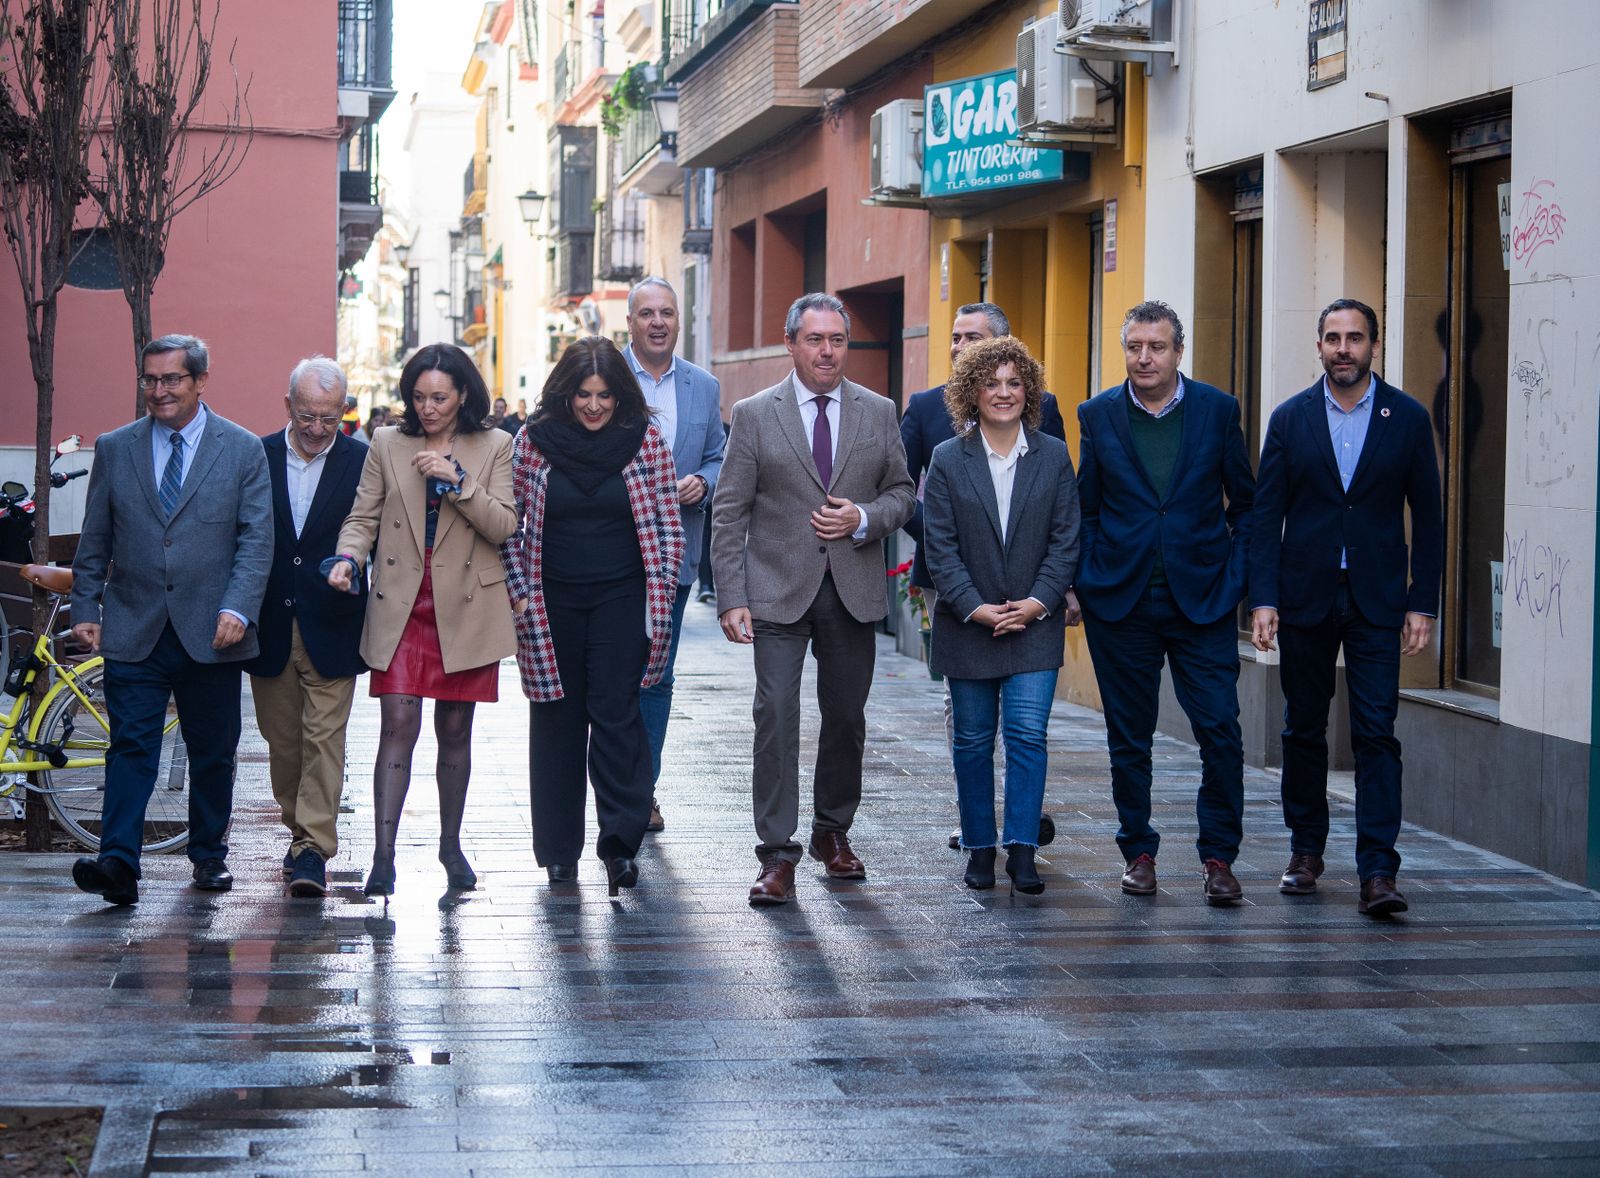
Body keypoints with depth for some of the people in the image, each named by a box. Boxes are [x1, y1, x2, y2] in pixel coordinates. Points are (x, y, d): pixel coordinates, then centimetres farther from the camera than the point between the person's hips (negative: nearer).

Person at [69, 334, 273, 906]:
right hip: (134, 631, 1)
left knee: (213, 752, 9)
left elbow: (256, 539, -2)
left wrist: (237, 608, -14)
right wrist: (85, 609, 4)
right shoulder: (114, 448, 8)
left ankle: (209, 856, 24)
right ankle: (118, 864, -13)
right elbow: (94, 541, 12)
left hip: (211, 632, 0)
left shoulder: (243, 449, 3)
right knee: (130, 747, -8)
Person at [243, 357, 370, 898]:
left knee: (324, 737, -6)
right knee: (283, 740, 12)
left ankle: (314, 850, -5)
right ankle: (300, 830, 29)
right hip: (270, 626, 3)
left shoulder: (362, 461, -2)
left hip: (330, 625, -2)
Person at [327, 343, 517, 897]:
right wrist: (348, 558, -16)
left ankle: (451, 845, 22)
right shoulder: (388, 445, 6)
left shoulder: (494, 447, 4)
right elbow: (363, 517, 4)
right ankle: (383, 856, -12)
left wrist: (458, 479, -16)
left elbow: (503, 527, -5)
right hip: (401, 607, 0)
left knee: (455, 731, 9)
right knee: (398, 726, -9)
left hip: (465, 608, 0)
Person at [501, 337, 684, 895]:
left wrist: (659, 593, -3)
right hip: (552, 603, 2)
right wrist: (520, 593, 0)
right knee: (557, 720, 6)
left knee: (615, 713, -9)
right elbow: (510, 524, 6)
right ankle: (559, 849, 15)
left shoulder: (645, 440, 0)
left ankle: (621, 842, -7)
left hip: (621, 599, -1)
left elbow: (665, 526, 3)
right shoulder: (533, 442, 1)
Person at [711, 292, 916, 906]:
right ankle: (777, 856, -5)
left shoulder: (878, 412, 7)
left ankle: (833, 832, 28)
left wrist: (863, 519, -9)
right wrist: (731, 598, -9)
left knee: (846, 717, 10)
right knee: (776, 716, -9)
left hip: (854, 591, 3)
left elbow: (901, 492, 13)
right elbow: (730, 513, -2)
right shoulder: (754, 415, -1)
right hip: (780, 592, -3)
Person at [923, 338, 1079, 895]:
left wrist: (1039, 601, -11)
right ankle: (980, 849, 18)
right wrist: (975, 607, -13)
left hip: (1035, 622, 0)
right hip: (968, 622, 0)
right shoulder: (947, 460, 1)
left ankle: (1022, 850, -8)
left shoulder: (1053, 457, 3)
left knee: (1027, 734, -10)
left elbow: (1066, 539, 1)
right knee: (973, 740, 7)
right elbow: (940, 546, -3)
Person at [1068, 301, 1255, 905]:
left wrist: (1237, 578, 0)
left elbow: (1244, 503, 8)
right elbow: (1084, 510, 9)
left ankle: (1218, 856, 4)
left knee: (1220, 730, -6)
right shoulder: (1098, 415, 4)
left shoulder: (1218, 409, 2)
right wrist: (1075, 583, 1)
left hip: (1202, 599, -1)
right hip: (1120, 600, 1)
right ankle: (1138, 851, 20)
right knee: (1129, 737, 8)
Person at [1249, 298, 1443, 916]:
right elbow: (1266, 513, 2)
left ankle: (1377, 873, -11)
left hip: (1376, 602, -2)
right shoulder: (1290, 418, 3)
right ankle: (1306, 850, 26)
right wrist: (1262, 598, -7)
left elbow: (1428, 517, 3)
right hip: (1304, 598, 2)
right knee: (1303, 729, 11)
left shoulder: (1408, 418, 2)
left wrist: (1423, 603, -3)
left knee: (1376, 734, -8)